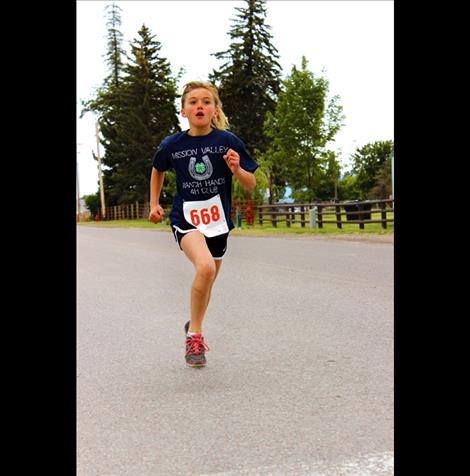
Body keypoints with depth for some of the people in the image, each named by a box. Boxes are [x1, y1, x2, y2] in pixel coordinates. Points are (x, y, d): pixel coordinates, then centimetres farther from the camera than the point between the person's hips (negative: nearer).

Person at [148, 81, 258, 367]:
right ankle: (195, 333, -10)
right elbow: (158, 171, 17)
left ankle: (194, 326, 46)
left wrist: (237, 169, -21)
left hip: (218, 219, 3)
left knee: (208, 282, 17)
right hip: (186, 218, -2)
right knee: (205, 267, -29)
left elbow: (251, 185, -3)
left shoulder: (228, 141, -8)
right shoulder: (172, 145, -6)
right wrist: (154, 204, 12)